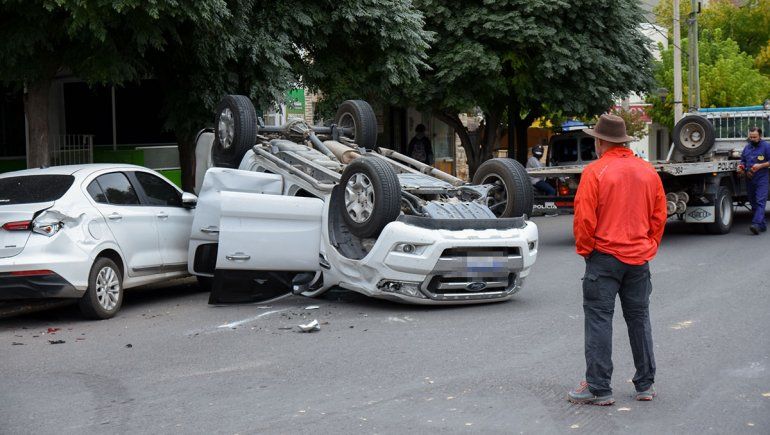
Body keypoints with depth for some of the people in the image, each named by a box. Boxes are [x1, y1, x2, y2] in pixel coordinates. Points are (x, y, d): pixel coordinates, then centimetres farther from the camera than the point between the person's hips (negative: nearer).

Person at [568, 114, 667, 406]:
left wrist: (584, 249, 1)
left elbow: (584, 218, -13)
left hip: (604, 257, -5)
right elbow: (659, 217, 10)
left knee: (599, 320, 0)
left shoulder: (595, 172, -11)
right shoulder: (648, 172, 6)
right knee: (639, 319, 14)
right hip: (639, 258, 5)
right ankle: (646, 385, 20)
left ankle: (598, 389, 0)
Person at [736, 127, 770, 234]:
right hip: (749, 179, 6)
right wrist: (741, 166, 7)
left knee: (760, 202, -15)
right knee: (753, 203, 7)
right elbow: (743, 160, 28)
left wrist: (760, 166, -16)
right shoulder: (747, 147, 15)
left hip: (761, 179, -6)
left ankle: (756, 224, -27)